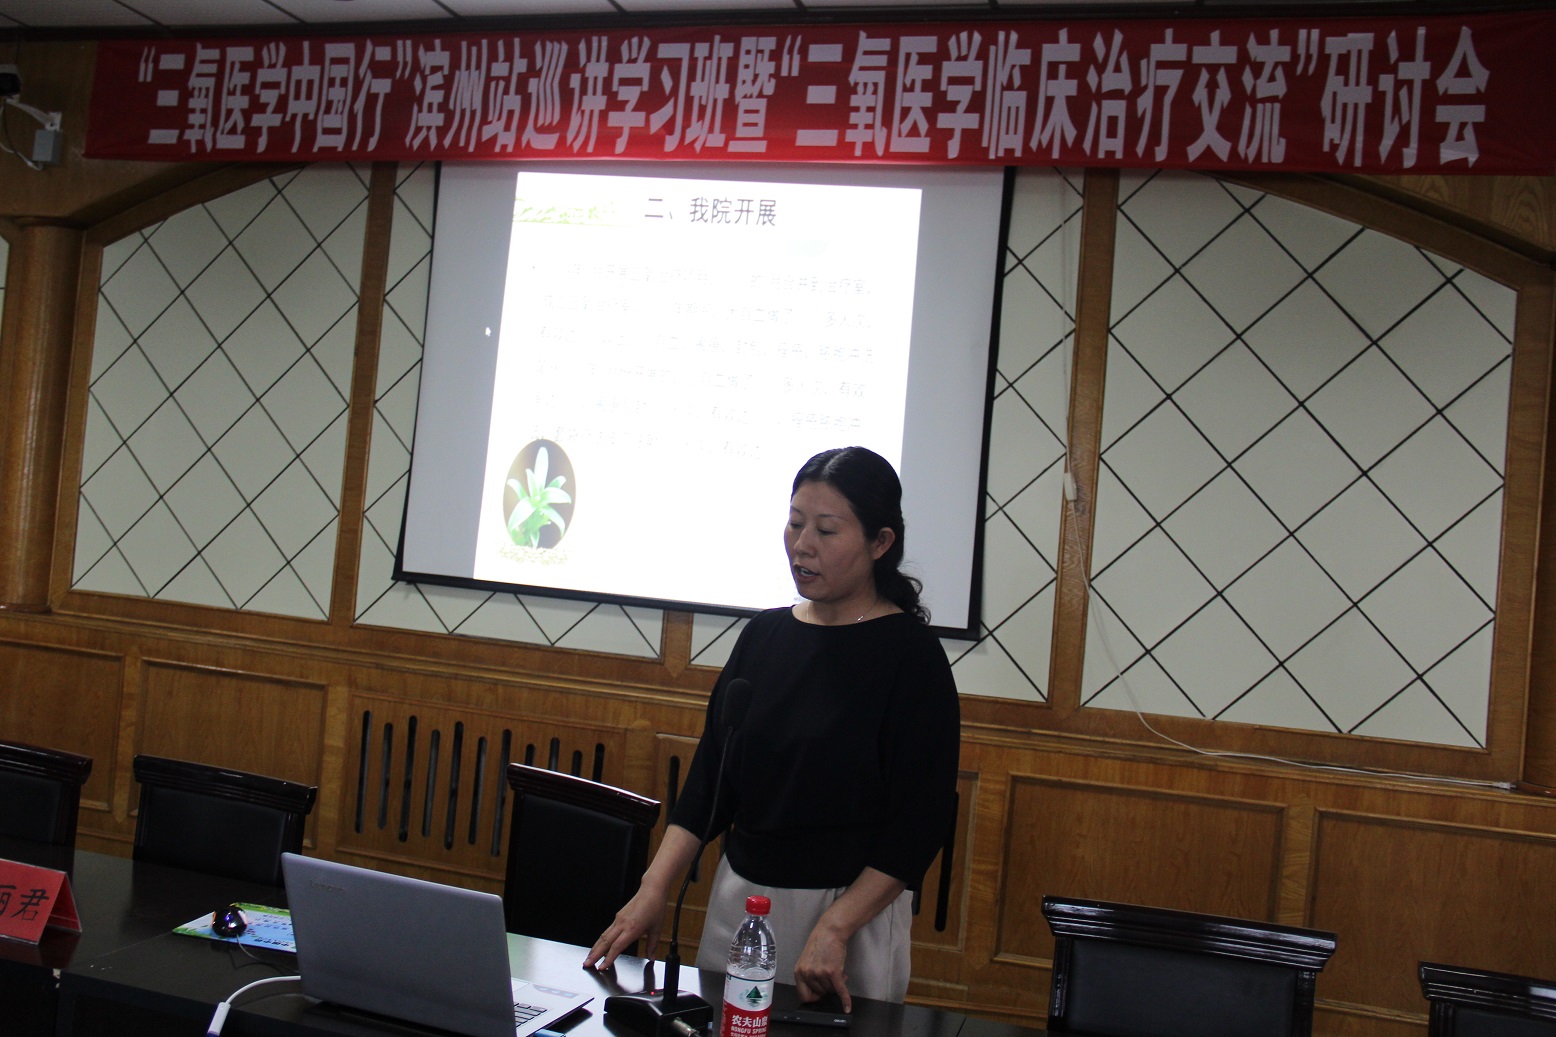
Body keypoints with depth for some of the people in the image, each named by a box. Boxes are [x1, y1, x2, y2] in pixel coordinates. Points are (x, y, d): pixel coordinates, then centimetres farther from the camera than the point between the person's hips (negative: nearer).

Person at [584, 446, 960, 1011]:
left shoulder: (911, 652, -11)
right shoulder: (764, 634, 4)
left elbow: (922, 817, -13)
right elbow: (710, 774, 5)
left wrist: (834, 929, -19)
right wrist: (653, 890, -5)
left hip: (854, 903, -5)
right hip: (739, 895, 5)